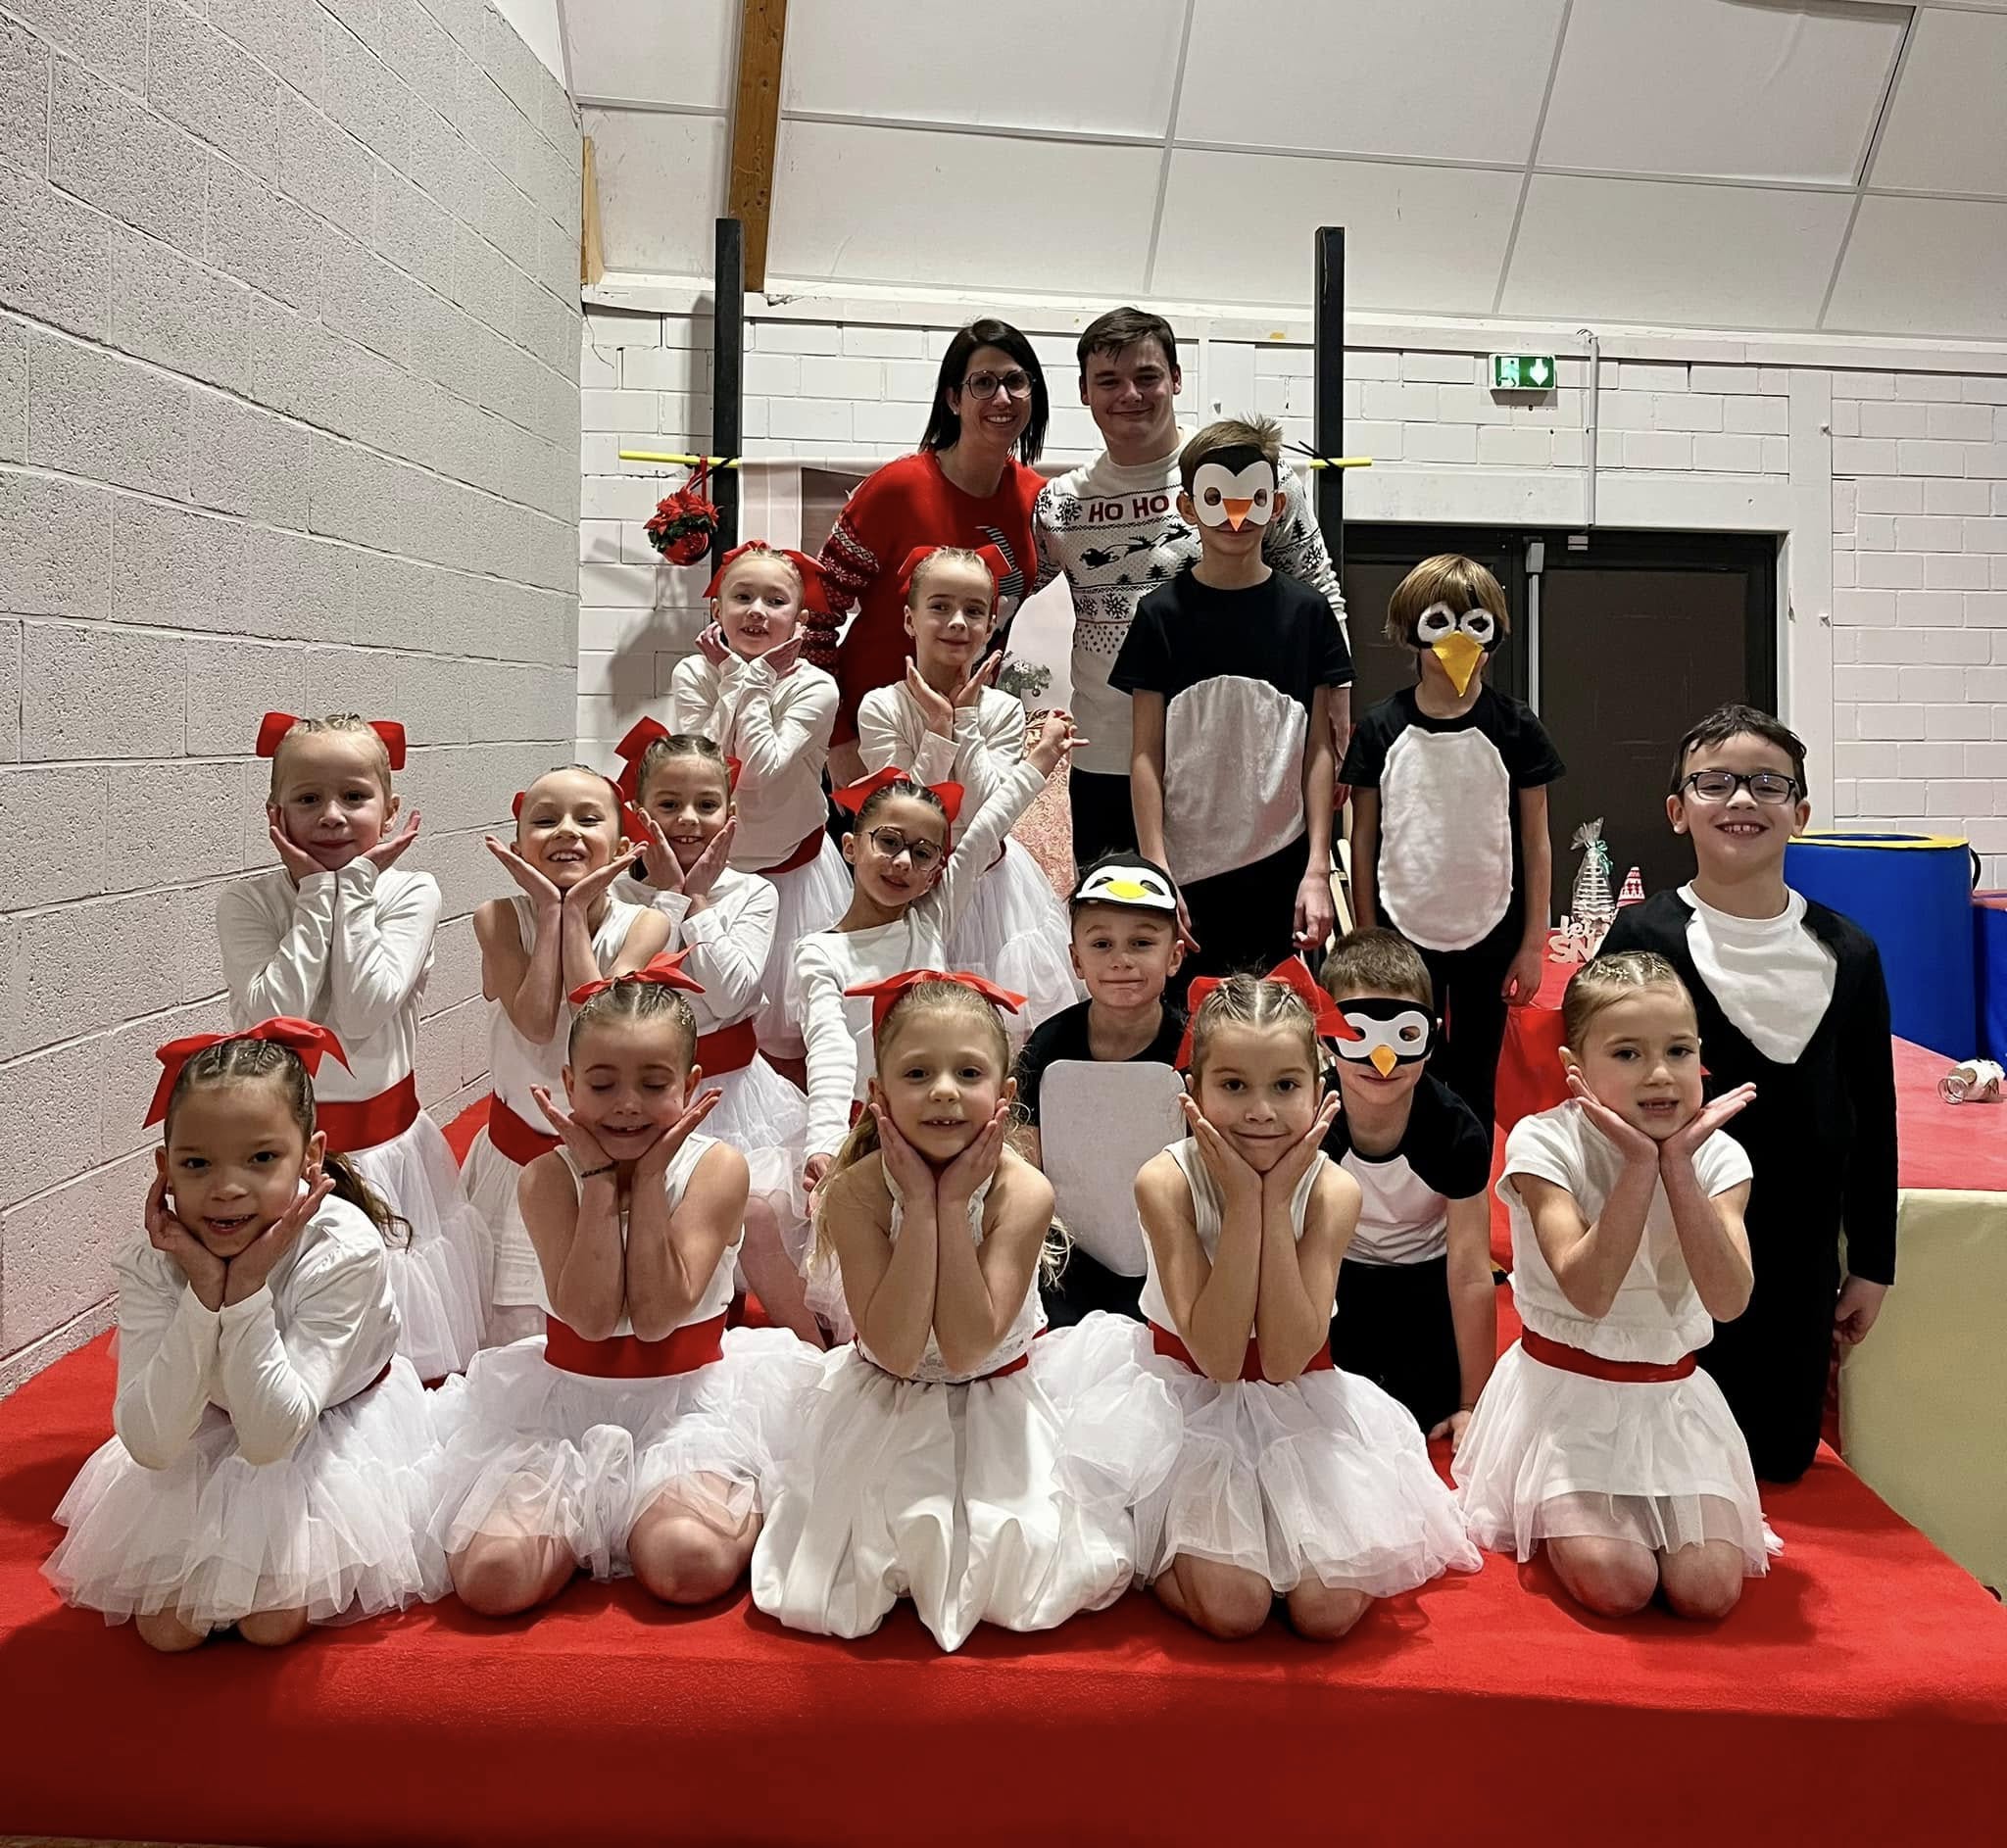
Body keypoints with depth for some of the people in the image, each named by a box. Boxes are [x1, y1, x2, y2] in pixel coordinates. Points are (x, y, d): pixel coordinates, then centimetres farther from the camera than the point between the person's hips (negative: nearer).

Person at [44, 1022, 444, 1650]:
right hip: (208, 1440, 3)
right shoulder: (152, 1260, -23)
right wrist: (203, 1289, -37)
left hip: (334, 1437, -3)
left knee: (272, 1623, -13)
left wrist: (248, 1284, -41)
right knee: (165, 1629, -2)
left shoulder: (344, 1249, -33)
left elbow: (270, 1438, -34)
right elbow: (149, 1445, -29)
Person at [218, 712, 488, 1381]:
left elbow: (363, 1013, -19)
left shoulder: (410, 892, -6)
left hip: (383, 1142, 1)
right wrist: (318, 895, -17)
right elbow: (269, 1019, -21)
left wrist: (355, 888, -17)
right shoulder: (246, 902, -6)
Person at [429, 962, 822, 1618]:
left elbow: (657, 1315, -18)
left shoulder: (715, 1167, -10)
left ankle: (746, 1501, 5)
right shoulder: (548, 1176, -7)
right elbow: (591, 1317, -19)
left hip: (688, 1398, -2)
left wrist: (649, 1176, -20)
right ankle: (579, 1516, 11)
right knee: (490, 1577, -19)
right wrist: (600, 1177, -20)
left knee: (689, 1565, -28)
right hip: (567, 1400, 2)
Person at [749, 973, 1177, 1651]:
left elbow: (968, 1348, -29)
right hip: (889, 1412, 1)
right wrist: (921, 1206, -32)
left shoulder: (1023, 1192, -22)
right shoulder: (857, 1193, -21)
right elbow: (897, 1351, -28)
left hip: (999, 1406, 0)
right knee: (831, 1594, -7)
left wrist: (954, 1203, -32)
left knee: (1021, 1583, -13)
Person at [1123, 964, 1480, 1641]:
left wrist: (1277, 1200, -28)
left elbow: (1285, 1360, -23)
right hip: (1193, 1402, -1)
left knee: (1328, 1611, -12)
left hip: (1300, 1405, 2)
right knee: (1232, 1609, -17)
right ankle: (1153, 1554, 12)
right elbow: (1217, 1359, -26)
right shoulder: (1167, 1181, -20)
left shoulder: (1331, 1190, -16)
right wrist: (1244, 1200, -31)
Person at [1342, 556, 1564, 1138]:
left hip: (1490, 936, 0)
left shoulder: (1514, 727, -2)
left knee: (1475, 1083, 10)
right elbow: (1364, 839, 3)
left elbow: (1535, 840, 2)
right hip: (1403, 934, 0)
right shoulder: (1381, 728, -2)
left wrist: (1533, 942, 0)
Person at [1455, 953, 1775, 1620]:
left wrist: (1679, 1164, -26)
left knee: (1709, 1590, -13)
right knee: (1616, 1584, -19)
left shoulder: (1716, 1157, -6)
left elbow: (1728, 1301, -21)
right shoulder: (1544, 1143, -16)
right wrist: (1638, 1165, -30)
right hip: (1567, 1393, -3)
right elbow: (1589, 1292, -26)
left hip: (1670, 1395, 3)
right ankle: (1560, 1513, 13)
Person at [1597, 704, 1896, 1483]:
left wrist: (1871, 1264, 8)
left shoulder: (1846, 952, 0)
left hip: (1801, 1259, 3)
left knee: (1781, 1462, 9)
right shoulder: (1644, 938, -11)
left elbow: (1873, 1118, 6)